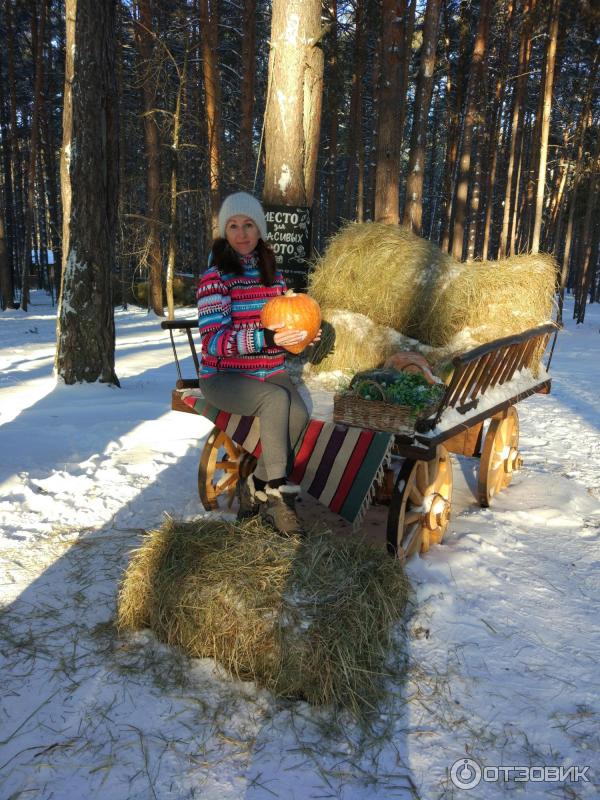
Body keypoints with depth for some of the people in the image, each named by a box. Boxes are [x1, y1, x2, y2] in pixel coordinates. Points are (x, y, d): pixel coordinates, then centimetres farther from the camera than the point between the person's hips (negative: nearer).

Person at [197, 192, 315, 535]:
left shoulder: (273, 274, 9)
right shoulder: (215, 277, -9)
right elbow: (213, 340, -18)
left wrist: (302, 333, -3)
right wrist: (265, 338, -31)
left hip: (271, 371, 5)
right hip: (224, 375, -5)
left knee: (299, 412, -25)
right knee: (276, 400, -33)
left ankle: (255, 485, -8)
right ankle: (276, 491, -20)